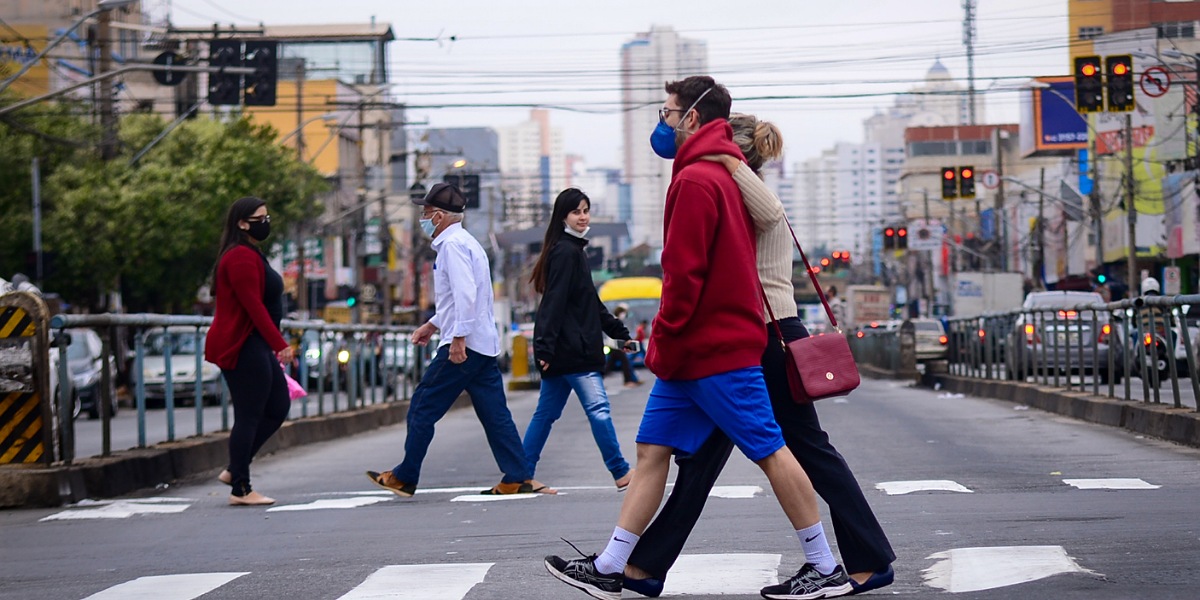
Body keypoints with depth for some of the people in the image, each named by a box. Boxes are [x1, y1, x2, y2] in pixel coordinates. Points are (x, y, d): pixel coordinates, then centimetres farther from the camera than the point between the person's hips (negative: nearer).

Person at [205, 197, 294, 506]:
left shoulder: (251, 255, 19)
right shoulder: (241, 257, -15)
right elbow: (254, 306, -22)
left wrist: (275, 346, 23)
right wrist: (281, 345, -23)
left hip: (256, 345, 11)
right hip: (242, 347, -11)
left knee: (278, 408, 12)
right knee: (249, 415, -7)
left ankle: (234, 470, 17)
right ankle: (240, 489, -1)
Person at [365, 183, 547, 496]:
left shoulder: (453, 244, -11)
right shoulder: (463, 243, 20)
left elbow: (466, 294, -23)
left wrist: (458, 338, -24)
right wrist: (432, 325, 34)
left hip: (463, 345, -10)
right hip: (484, 344, 10)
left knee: (423, 407, -1)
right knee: (494, 413, 7)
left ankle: (404, 478, 5)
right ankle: (519, 478, 2)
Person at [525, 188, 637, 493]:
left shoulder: (573, 250, 20)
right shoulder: (566, 252, -10)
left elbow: (591, 303, 27)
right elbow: (554, 301, -19)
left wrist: (620, 333, 27)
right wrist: (546, 347, -24)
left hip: (564, 352, 11)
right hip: (570, 348, -11)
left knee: (546, 412, 10)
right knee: (598, 408, -9)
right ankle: (621, 474, -8)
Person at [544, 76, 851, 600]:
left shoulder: (696, 180, -15)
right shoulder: (724, 173, 18)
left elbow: (685, 272, -20)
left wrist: (664, 344, -12)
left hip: (715, 347, -10)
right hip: (697, 351, 10)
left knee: (771, 451, -4)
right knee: (653, 450, 7)